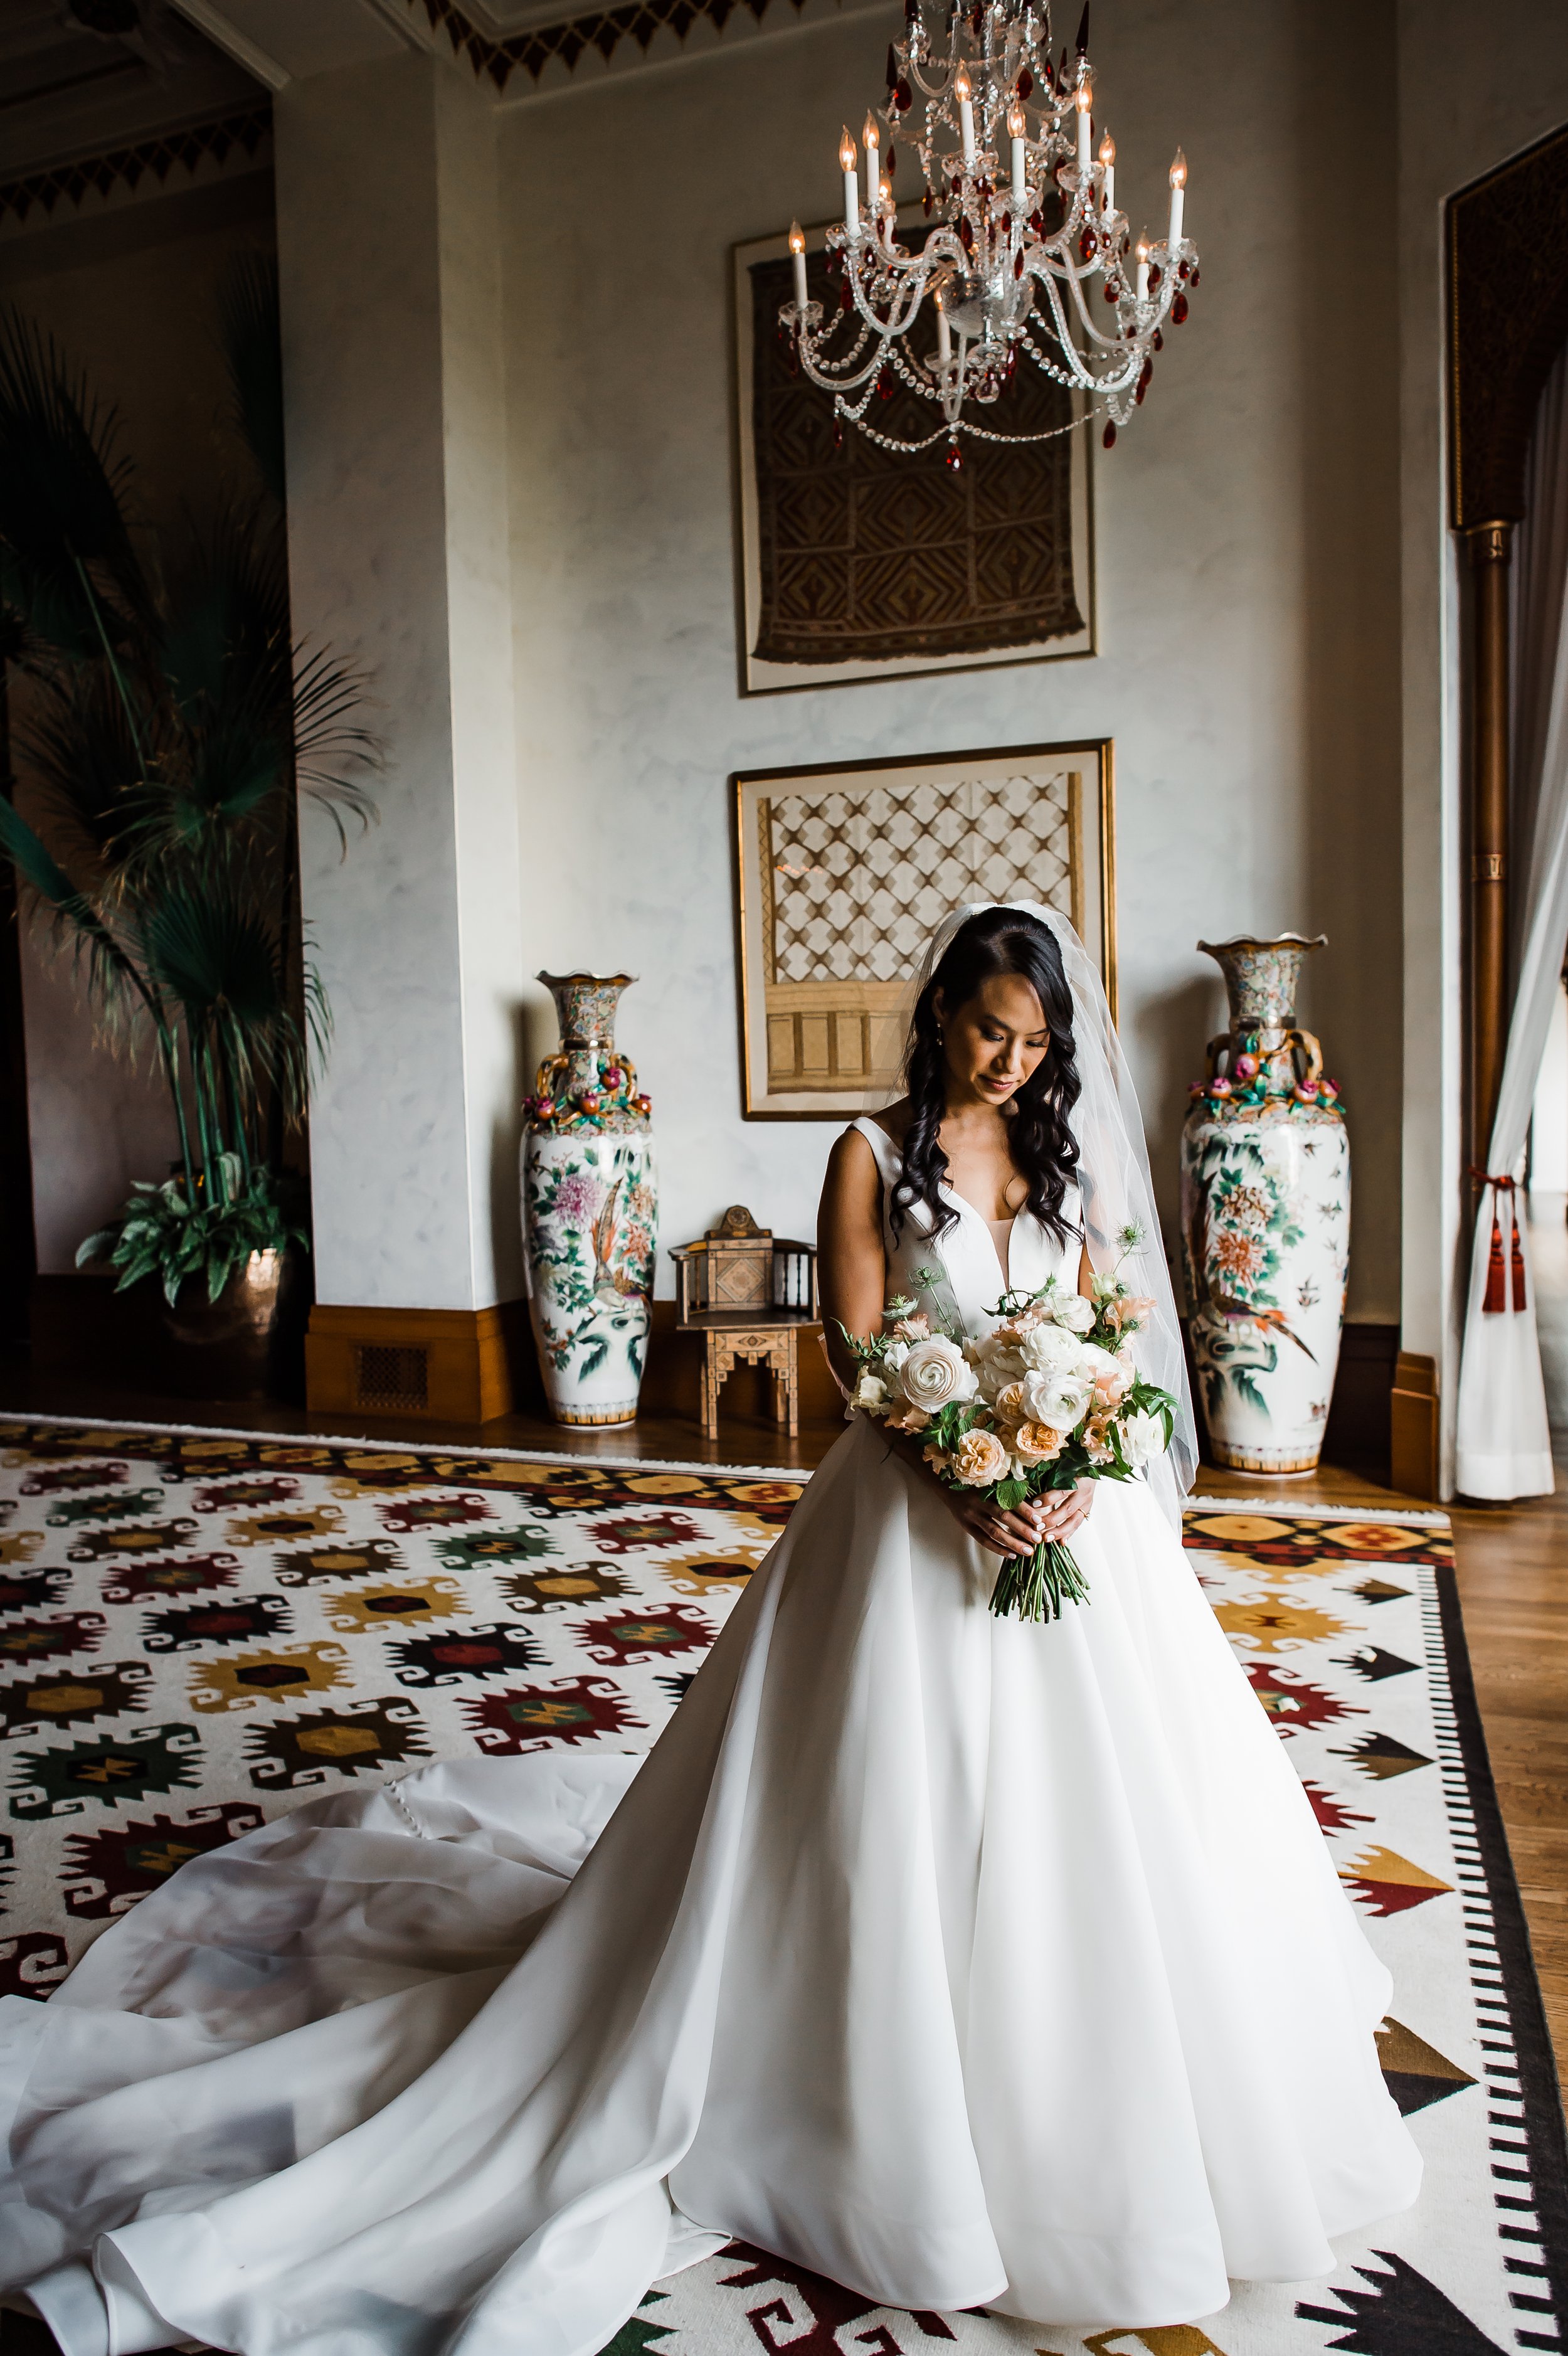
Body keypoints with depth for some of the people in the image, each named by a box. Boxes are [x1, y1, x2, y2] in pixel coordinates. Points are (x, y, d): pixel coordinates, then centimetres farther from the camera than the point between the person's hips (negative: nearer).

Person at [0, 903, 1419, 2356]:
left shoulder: (1074, 1155, 7)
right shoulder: (875, 1154, -5)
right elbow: (860, 1352, -9)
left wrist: (1071, 1471, -11)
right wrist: (962, 1489, -20)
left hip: (1069, 1503, 4)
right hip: (919, 1501, -4)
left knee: (1092, 1795, 11)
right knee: (901, 1793, 3)